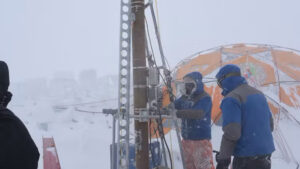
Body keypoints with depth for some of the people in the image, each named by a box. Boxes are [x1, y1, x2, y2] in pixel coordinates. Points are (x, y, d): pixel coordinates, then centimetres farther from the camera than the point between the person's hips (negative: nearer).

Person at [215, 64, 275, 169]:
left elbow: (231, 133, -22)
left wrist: (223, 159, -15)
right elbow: (270, 124, 18)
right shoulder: (258, 93, 12)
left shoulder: (231, 99, -14)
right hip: (265, 156, 8)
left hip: (246, 160, -8)